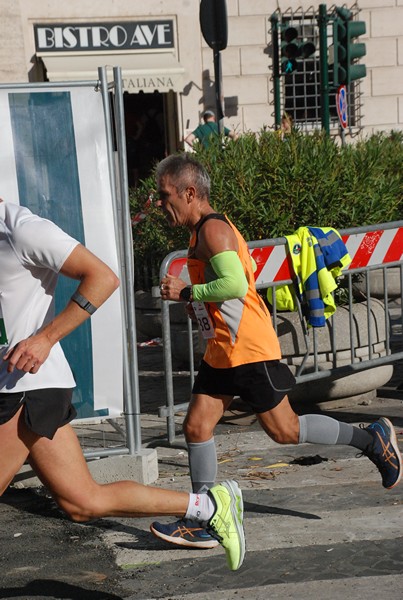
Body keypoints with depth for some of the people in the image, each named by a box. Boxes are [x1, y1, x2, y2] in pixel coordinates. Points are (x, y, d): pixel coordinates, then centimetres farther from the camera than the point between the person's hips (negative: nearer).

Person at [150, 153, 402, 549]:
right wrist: (193, 300, 13)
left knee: (285, 431, 0)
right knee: (196, 427, 3)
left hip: (249, 351, -10)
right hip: (221, 352, 10)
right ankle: (201, 523, 7)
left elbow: (235, 285, -29)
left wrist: (187, 292, -19)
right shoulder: (201, 232, 15)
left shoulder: (213, 229, -16)